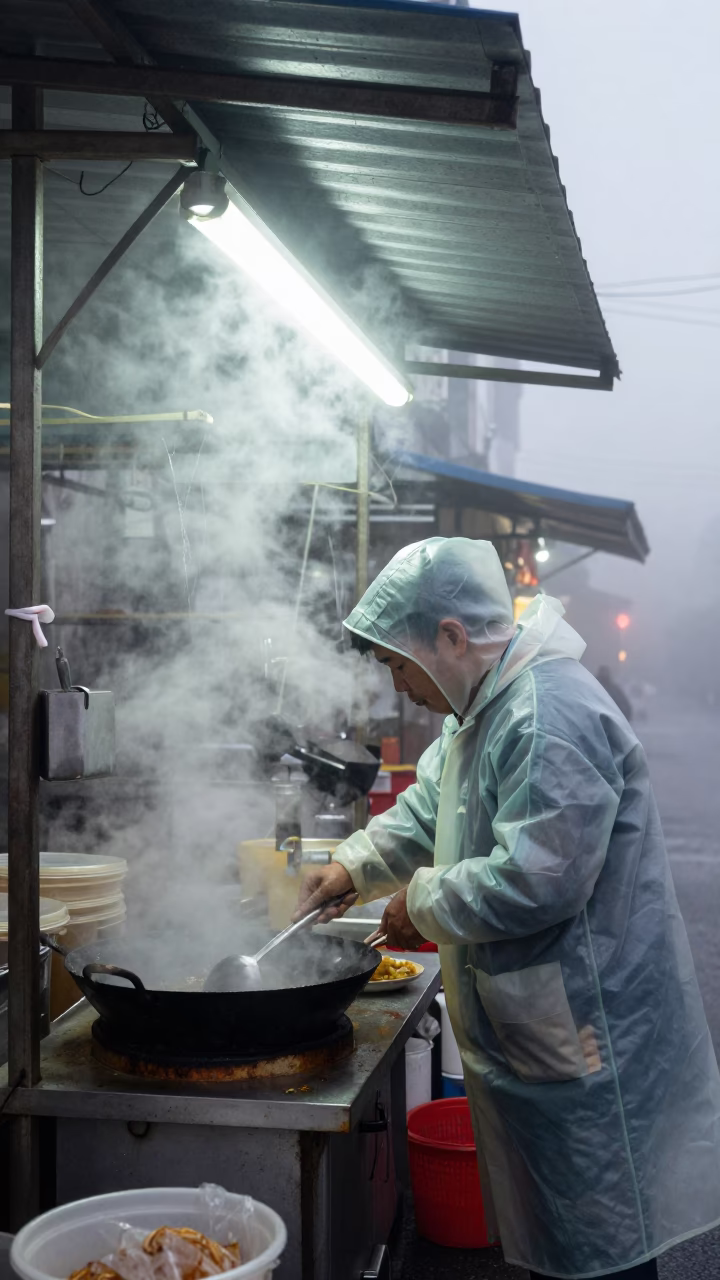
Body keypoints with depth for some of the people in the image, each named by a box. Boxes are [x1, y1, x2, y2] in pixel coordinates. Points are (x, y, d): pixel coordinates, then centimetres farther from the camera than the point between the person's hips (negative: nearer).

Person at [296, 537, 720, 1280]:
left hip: (587, 1044, -10)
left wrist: (423, 903, -16)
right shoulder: (482, 710, 10)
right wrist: (353, 867, 8)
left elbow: (532, 881, -30)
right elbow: (429, 809, 22)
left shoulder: (551, 719, -25)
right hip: (527, 1032, 10)